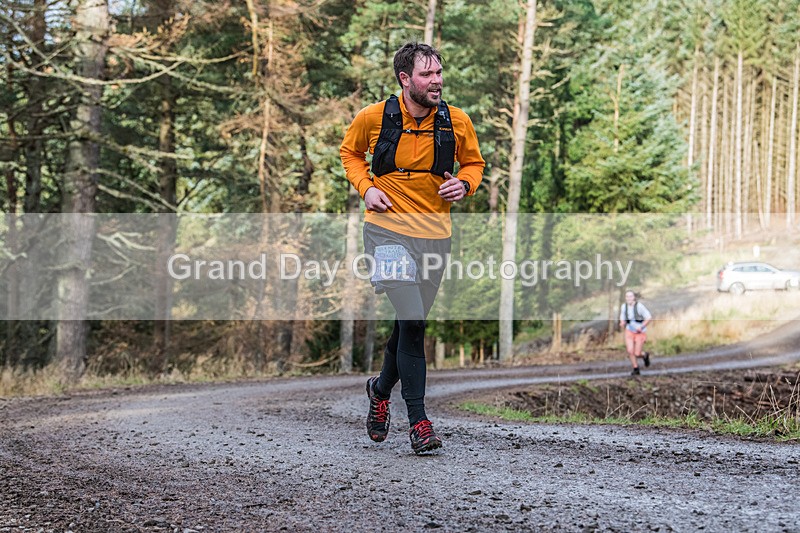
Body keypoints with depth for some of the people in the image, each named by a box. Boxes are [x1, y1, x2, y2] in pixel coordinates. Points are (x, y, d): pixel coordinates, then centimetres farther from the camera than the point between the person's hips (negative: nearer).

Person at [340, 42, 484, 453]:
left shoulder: (457, 122, -1)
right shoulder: (373, 118, -5)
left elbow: (473, 162, 16)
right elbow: (349, 151, 15)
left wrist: (464, 184, -5)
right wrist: (365, 187, -2)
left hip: (435, 234, 3)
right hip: (388, 228, -3)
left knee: (411, 323, 12)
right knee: (412, 322, -15)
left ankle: (381, 390, 40)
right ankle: (418, 420, -10)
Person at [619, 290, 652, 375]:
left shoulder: (639, 306, -18)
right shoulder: (623, 307, -4)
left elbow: (649, 318, -12)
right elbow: (622, 319, 10)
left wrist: (641, 327, -22)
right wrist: (622, 324, -14)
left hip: (640, 332, -3)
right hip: (629, 331, 3)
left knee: (637, 354, -4)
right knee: (630, 351, -13)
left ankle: (645, 355, 32)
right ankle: (636, 369, 6)